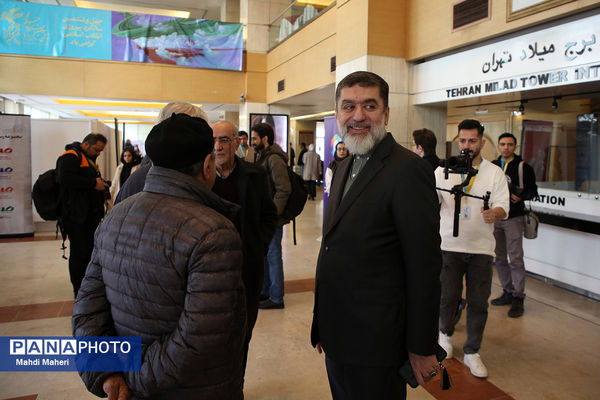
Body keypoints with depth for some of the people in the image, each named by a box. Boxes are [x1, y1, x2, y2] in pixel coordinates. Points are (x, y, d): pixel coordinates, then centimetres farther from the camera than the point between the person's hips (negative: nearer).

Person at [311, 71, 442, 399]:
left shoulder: (408, 169, -18)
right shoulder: (345, 167, 9)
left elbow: (424, 267, -18)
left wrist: (422, 348, -13)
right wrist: (322, 325, 14)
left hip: (375, 343, -8)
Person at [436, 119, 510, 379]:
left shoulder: (494, 173, 4)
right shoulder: (443, 170, 4)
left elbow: (503, 208, -4)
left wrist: (494, 213, -28)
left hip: (481, 248, 1)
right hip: (450, 246, 0)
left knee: (478, 303, 5)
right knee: (448, 298, 6)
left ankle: (472, 352, 23)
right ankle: (445, 334, 35)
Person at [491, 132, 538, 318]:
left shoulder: (523, 167, -1)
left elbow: (532, 190, 1)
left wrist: (521, 196, -18)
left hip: (513, 219, -5)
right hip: (495, 218, 5)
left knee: (515, 258, -5)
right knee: (499, 258, 10)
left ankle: (518, 298, 4)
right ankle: (508, 292, 22)